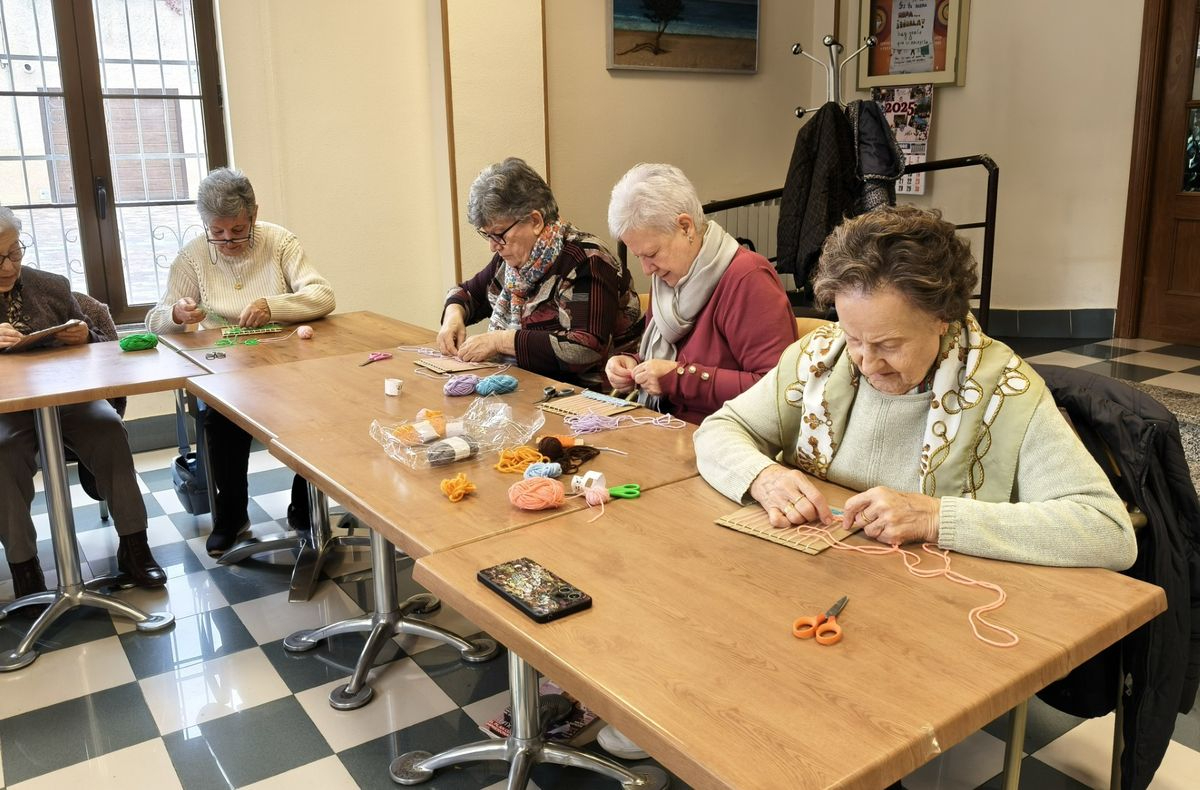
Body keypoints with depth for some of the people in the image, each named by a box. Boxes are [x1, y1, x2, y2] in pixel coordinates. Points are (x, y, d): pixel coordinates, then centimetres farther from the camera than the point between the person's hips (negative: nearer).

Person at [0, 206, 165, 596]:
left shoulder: (52, 286, 8)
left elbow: (97, 348, 16)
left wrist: (85, 338, -9)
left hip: (65, 394, 1)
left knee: (108, 427, -27)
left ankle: (133, 546, -18)